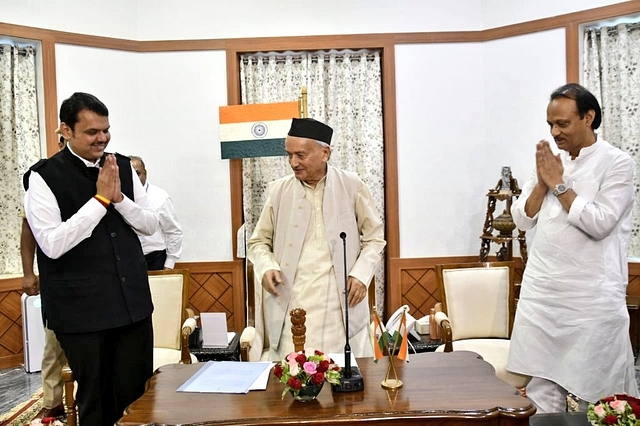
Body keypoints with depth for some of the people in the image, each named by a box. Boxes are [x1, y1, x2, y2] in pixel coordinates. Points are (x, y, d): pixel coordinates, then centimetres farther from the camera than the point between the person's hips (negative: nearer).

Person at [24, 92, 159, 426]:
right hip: (81, 308, -4)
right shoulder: (44, 176, -9)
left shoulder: (123, 166, 5)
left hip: (132, 300, 4)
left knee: (139, 393, 12)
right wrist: (100, 199, -18)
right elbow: (52, 244, -18)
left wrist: (118, 198, -12)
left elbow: (150, 225, 5)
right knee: (96, 399, 12)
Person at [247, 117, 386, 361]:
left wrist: (361, 274, -5)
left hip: (341, 303, 0)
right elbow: (259, 241, 14)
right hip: (292, 303, 1)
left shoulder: (351, 186, 2)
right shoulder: (278, 191, 5)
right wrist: (266, 267, -6)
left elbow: (374, 236, 9)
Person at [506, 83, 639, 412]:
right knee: (541, 384, 10)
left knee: (591, 386, 4)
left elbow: (599, 224, -18)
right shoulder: (549, 160, 11)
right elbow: (522, 219, 8)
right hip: (540, 290, 5)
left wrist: (559, 184, -10)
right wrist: (543, 183, -6)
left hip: (591, 296, -5)